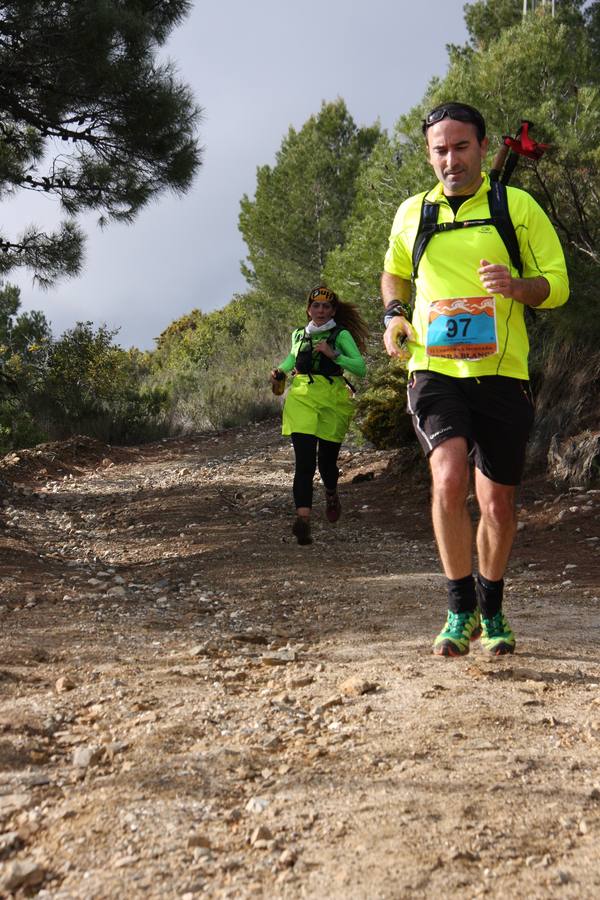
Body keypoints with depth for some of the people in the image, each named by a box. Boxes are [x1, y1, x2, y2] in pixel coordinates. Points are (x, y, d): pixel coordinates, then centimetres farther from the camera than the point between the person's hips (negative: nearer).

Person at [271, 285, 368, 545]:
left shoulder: (341, 335, 2)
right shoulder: (299, 335, 14)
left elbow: (360, 368, -9)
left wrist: (333, 355, -21)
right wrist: (280, 371, 15)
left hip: (332, 401, -1)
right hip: (301, 399, 1)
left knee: (327, 461, 6)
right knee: (305, 462, -15)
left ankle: (331, 494, 42)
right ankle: (302, 519, -25)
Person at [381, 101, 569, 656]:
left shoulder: (519, 207, 2)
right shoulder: (411, 213, 9)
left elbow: (557, 286, 3)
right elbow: (394, 273, 27)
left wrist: (517, 286, -18)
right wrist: (395, 313, 7)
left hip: (500, 374, 0)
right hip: (435, 370, 0)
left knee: (498, 502, 7)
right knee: (449, 480, -23)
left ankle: (491, 611, 30)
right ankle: (460, 609, -7)